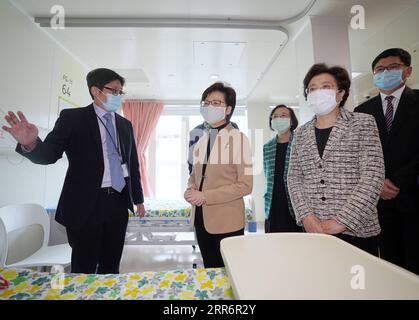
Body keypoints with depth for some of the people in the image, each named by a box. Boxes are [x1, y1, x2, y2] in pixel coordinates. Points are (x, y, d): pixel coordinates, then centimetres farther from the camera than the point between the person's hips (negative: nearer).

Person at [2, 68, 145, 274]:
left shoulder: (125, 124, 10)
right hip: (85, 204, -3)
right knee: (84, 270, 9)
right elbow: (48, 154, -7)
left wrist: (138, 198, 13)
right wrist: (30, 143, -30)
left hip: (118, 203, 4)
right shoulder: (72, 118, -2)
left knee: (111, 266, 16)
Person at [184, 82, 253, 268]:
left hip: (226, 221, -5)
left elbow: (245, 185, -16)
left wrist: (205, 196, -19)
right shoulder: (201, 140, 8)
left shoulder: (238, 139, -11)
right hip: (201, 218, 6)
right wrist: (191, 190, -5)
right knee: (210, 271, 22)